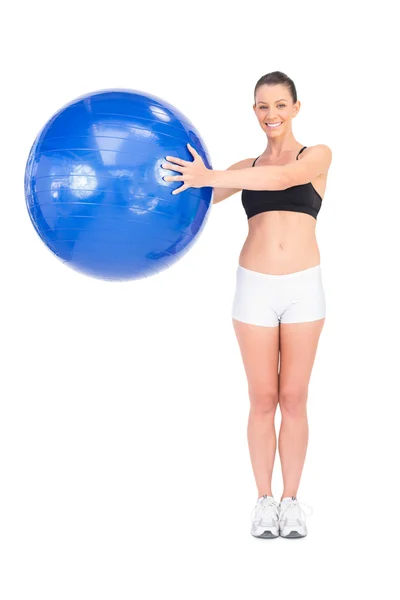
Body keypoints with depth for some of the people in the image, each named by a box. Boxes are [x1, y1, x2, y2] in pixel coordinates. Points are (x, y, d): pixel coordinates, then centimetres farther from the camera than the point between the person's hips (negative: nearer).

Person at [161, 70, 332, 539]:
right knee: (262, 399, 4)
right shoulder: (245, 168, 9)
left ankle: (291, 500, 14)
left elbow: (283, 177, -20)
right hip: (254, 288, 1)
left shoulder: (317, 156, 1)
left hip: (303, 288, -1)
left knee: (293, 398, 4)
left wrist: (210, 177, -28)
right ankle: (264, 500, 13)